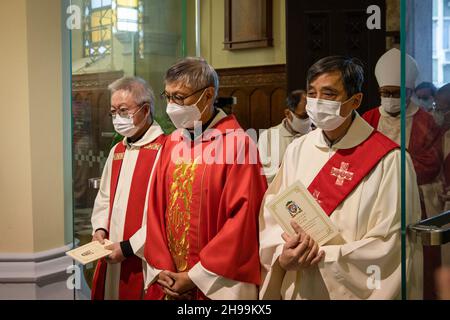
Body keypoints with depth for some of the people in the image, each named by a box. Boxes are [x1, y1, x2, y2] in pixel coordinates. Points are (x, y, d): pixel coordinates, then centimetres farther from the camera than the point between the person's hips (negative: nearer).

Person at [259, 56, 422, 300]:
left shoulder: (387, 160, -14)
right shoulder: (297, 150, 1)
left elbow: (389, 245, -16)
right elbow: (272, 214, 0)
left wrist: (322, 257, -21)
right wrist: (282, 255, -19)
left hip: (350, 291, -4)